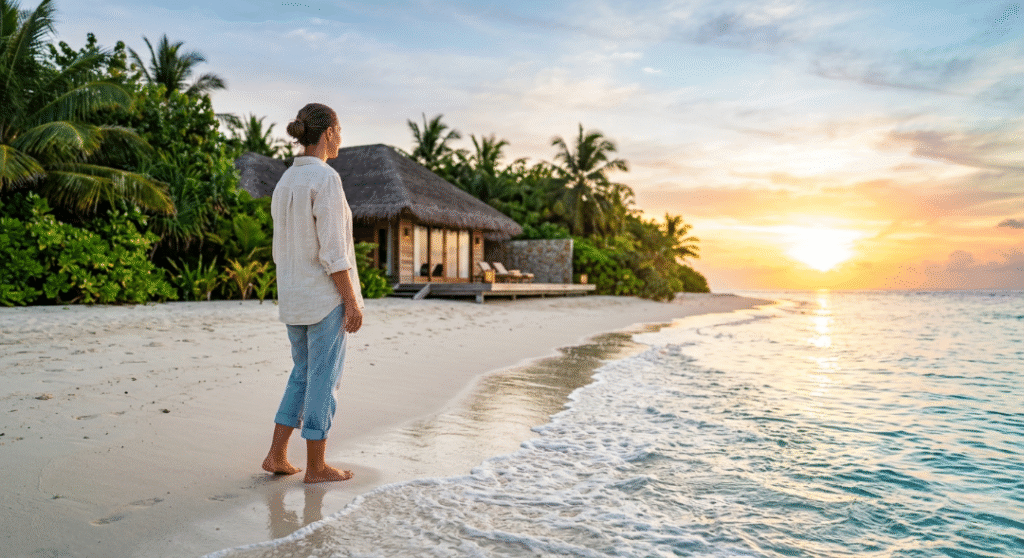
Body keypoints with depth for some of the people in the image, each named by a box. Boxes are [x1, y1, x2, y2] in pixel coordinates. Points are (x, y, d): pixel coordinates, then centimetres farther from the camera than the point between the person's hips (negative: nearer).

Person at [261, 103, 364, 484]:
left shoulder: (284, 182, 11)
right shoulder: (326, 178, -15)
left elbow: (282, 249, 14)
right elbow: (332, 250, -20)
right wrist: (352, 301, -15)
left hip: (293, 295, 8)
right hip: (326, 295, -8)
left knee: (304, 374, 19)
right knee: (324, 378, 3)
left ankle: (277, 456, 20)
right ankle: (316, 467, 14)